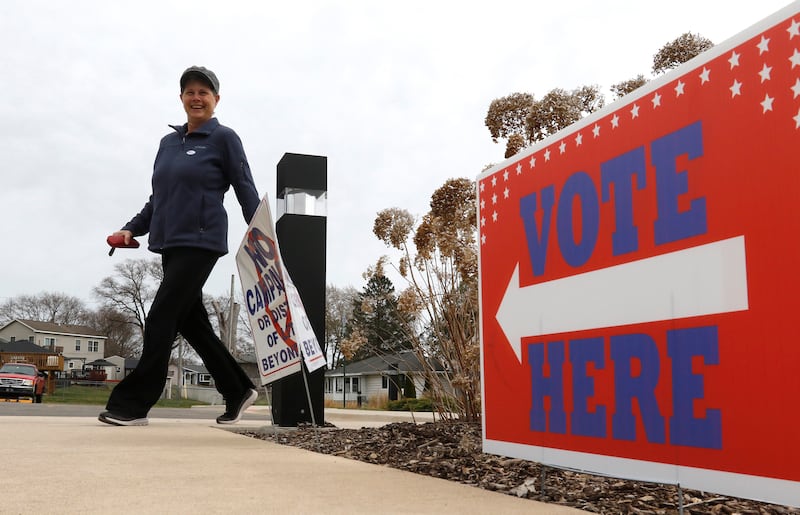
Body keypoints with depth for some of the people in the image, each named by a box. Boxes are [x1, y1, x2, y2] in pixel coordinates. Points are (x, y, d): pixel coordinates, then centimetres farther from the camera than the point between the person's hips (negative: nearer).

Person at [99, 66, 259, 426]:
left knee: (162, 318, -10)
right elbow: (158, 197, 21)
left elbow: (246, 192, -4)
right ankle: (238, 391, 20)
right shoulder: (168, 142, 17)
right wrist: (132, 229, 10)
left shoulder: (224, 139, -1)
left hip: (201, 242, -7)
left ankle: (132, 403, -3)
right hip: (170, 243, 7)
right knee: (191, 322, 8)